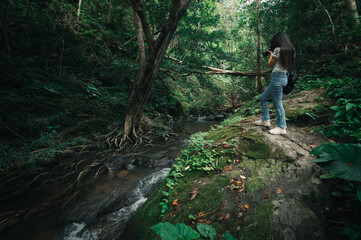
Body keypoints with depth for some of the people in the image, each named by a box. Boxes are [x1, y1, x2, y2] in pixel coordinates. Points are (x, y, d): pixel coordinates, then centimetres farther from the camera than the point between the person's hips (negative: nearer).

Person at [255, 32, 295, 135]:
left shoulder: (278, 49, -11)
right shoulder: (290, 50, 15)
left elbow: (270, 64, -3)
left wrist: (271, 54, 13)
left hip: (277, 77, -10)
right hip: (283, 77, 10)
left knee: (277, 103, -5)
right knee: (263, 98, 18)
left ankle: (281, 128, 3)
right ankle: (265, 120, 25)